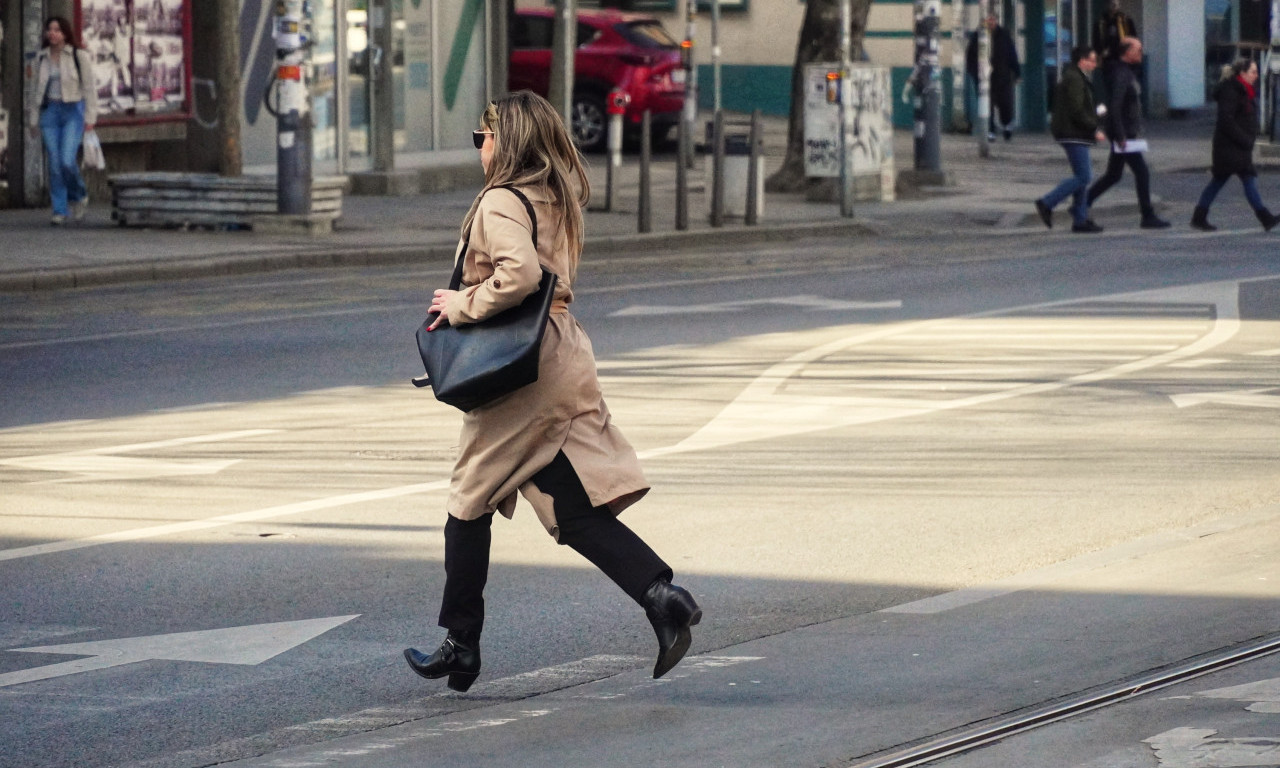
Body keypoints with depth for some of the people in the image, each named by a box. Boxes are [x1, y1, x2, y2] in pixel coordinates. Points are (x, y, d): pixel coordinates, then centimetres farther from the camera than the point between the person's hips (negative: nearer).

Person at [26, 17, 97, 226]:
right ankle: (59, 211, 4)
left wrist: (90, 118, -7)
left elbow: (89, 88, -1)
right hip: (50, 112, 4)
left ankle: (78, 195, 12)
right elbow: (38, 90, 17)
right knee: (54, 164, -2)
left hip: (73, 112, -4)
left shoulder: (79, 56, -2)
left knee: (67, 160, -16)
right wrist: (33, 118, 15)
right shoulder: (42, 58, 10)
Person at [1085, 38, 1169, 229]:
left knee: (1113, 175, 14)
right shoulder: (1121, 75, -17)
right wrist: (1120, 136, -25)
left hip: (1127, 134, 10)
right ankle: (1148, 217, -4)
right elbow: (1114, 106, -24)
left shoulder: (1128, 73, 16)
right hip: (1124, 134, -10)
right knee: (1142, 172, -7)